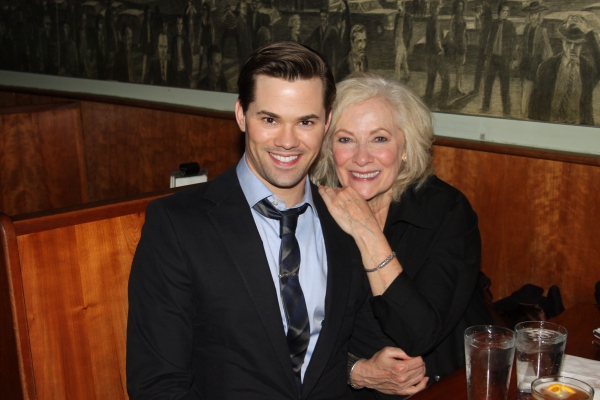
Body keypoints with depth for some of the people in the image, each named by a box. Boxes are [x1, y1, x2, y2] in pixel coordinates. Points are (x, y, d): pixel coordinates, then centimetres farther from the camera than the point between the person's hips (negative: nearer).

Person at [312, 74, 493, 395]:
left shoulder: (447, 210, -12)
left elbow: (421, 336, -20)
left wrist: (367, 232, -24)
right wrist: (356, 369, -20)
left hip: (450, 385, -2)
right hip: (349, 388, 3)